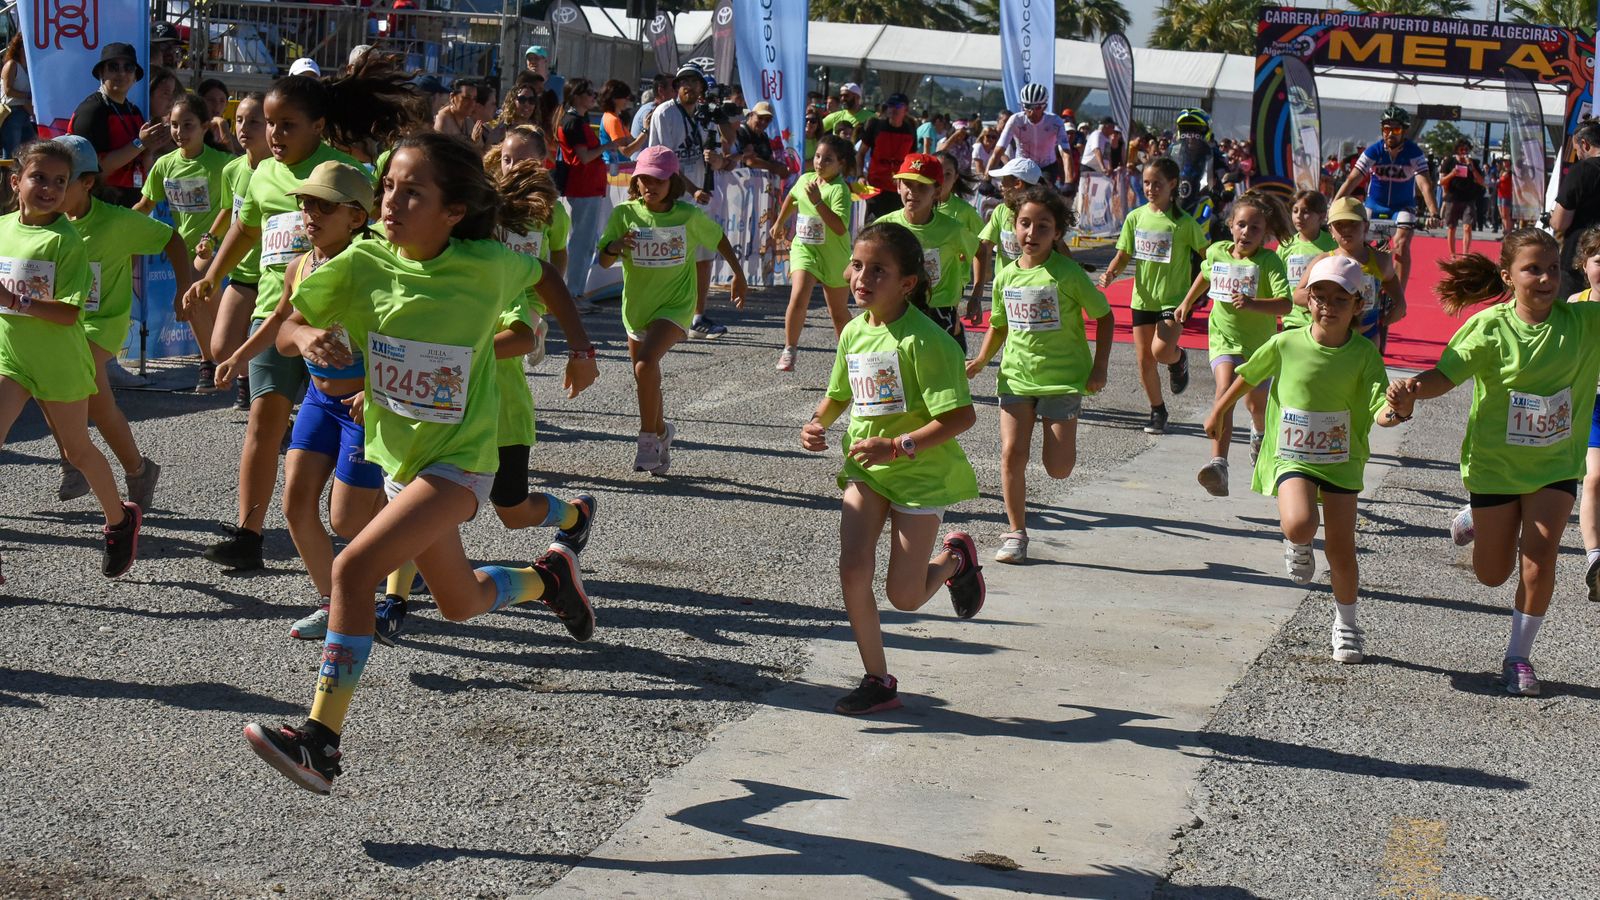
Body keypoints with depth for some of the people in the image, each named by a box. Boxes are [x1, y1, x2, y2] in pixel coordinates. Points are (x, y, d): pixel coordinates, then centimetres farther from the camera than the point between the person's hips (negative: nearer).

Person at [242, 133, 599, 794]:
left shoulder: (485, 266, -16)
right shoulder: (363, 263, -10)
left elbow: (543, 279, 6)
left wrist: (581, 348, 5)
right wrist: (311, 338, -20)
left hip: (460, 461, -5)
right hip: (397, 456, 5)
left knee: (353, 569, -22)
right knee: (459, 603, 19)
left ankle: (322, 740, -16)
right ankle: (548, 575, 50)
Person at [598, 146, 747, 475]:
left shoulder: (689, 216, -10)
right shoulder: (625, 214, -7)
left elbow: (719, 238, 9)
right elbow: (603, 262, -7)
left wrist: (739, 274, 17)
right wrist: (615, 246, -30)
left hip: (674, 305, -4)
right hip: (637, 307, 4)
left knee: (646, 364, -26)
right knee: (646, 380, 16)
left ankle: (649, 437, -12)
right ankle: (661, 433, 41)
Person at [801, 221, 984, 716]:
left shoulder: (924, 340, -19)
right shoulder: (853, 333, 3)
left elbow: (961, 416, -24)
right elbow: (838, 395, 20)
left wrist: (896, 447, -29)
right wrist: (817, 424, -1)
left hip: (920, 472, -5)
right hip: (865, 469, 5)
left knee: (904, 596, 0)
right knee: (853, 571, -10)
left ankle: (955, 558, 33)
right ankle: (878, 681, 5)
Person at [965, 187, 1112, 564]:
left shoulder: (1068, 274, -10)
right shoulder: (1006, 277, 4)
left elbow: (1104, 316, -2)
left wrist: (1099, 368, -6)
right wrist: (981, 360, 4)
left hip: (1063, 377, -3)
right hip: (1016, 377, 3)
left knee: (1058, 468, -6)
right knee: (1012, 452, -8)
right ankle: (1016, 533, 5)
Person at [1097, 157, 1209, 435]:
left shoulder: (1183, 222, -9)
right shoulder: (1136, 217, 3)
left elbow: (1206, 253, -3)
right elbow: (1124, 255, 8)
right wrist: (1110, 273, -13)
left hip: (1174, 299, -4)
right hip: (1143, 298, 4)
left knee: (1161, 351, -24)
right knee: (1144, 360, 7)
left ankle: (1178, 359, 13)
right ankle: (1157, 411, 26)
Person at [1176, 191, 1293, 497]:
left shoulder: (1269, 261, -18)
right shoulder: (1217, 252, -4)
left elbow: (1285, 304, -31)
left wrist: (1253, 304, -46)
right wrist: (1187, 302, 28)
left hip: (1260, 343, -1)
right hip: (1224, 338, 1)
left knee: (1256, 404, 17)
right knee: (1225, 390, -25)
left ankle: (1259, 433, 57)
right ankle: (1218, 463, -36)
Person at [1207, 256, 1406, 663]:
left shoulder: (1364, 354, -10)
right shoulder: (1286, 344, -9)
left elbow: (1379, 404, -19)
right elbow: (1247, 376, 8)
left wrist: (1391, 412, -43)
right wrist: (1218, 412, 19)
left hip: (1342, 458, 1)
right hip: (1293, 457, -1)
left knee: (1341, 550, 5)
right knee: (1300, 525, -28)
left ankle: (1345, 625, 29)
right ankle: (1297, 547, 12)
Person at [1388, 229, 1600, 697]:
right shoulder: (1490, 328, -18)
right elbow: (1447, 374, -24)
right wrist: (1412, 390, -44)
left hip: (1555, 464, 1)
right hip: (1496, 462, -1)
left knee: (1538, 566, -7)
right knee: (1492, 574, 14)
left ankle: (1518, 658, 14)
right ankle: (1477, 516, 50)